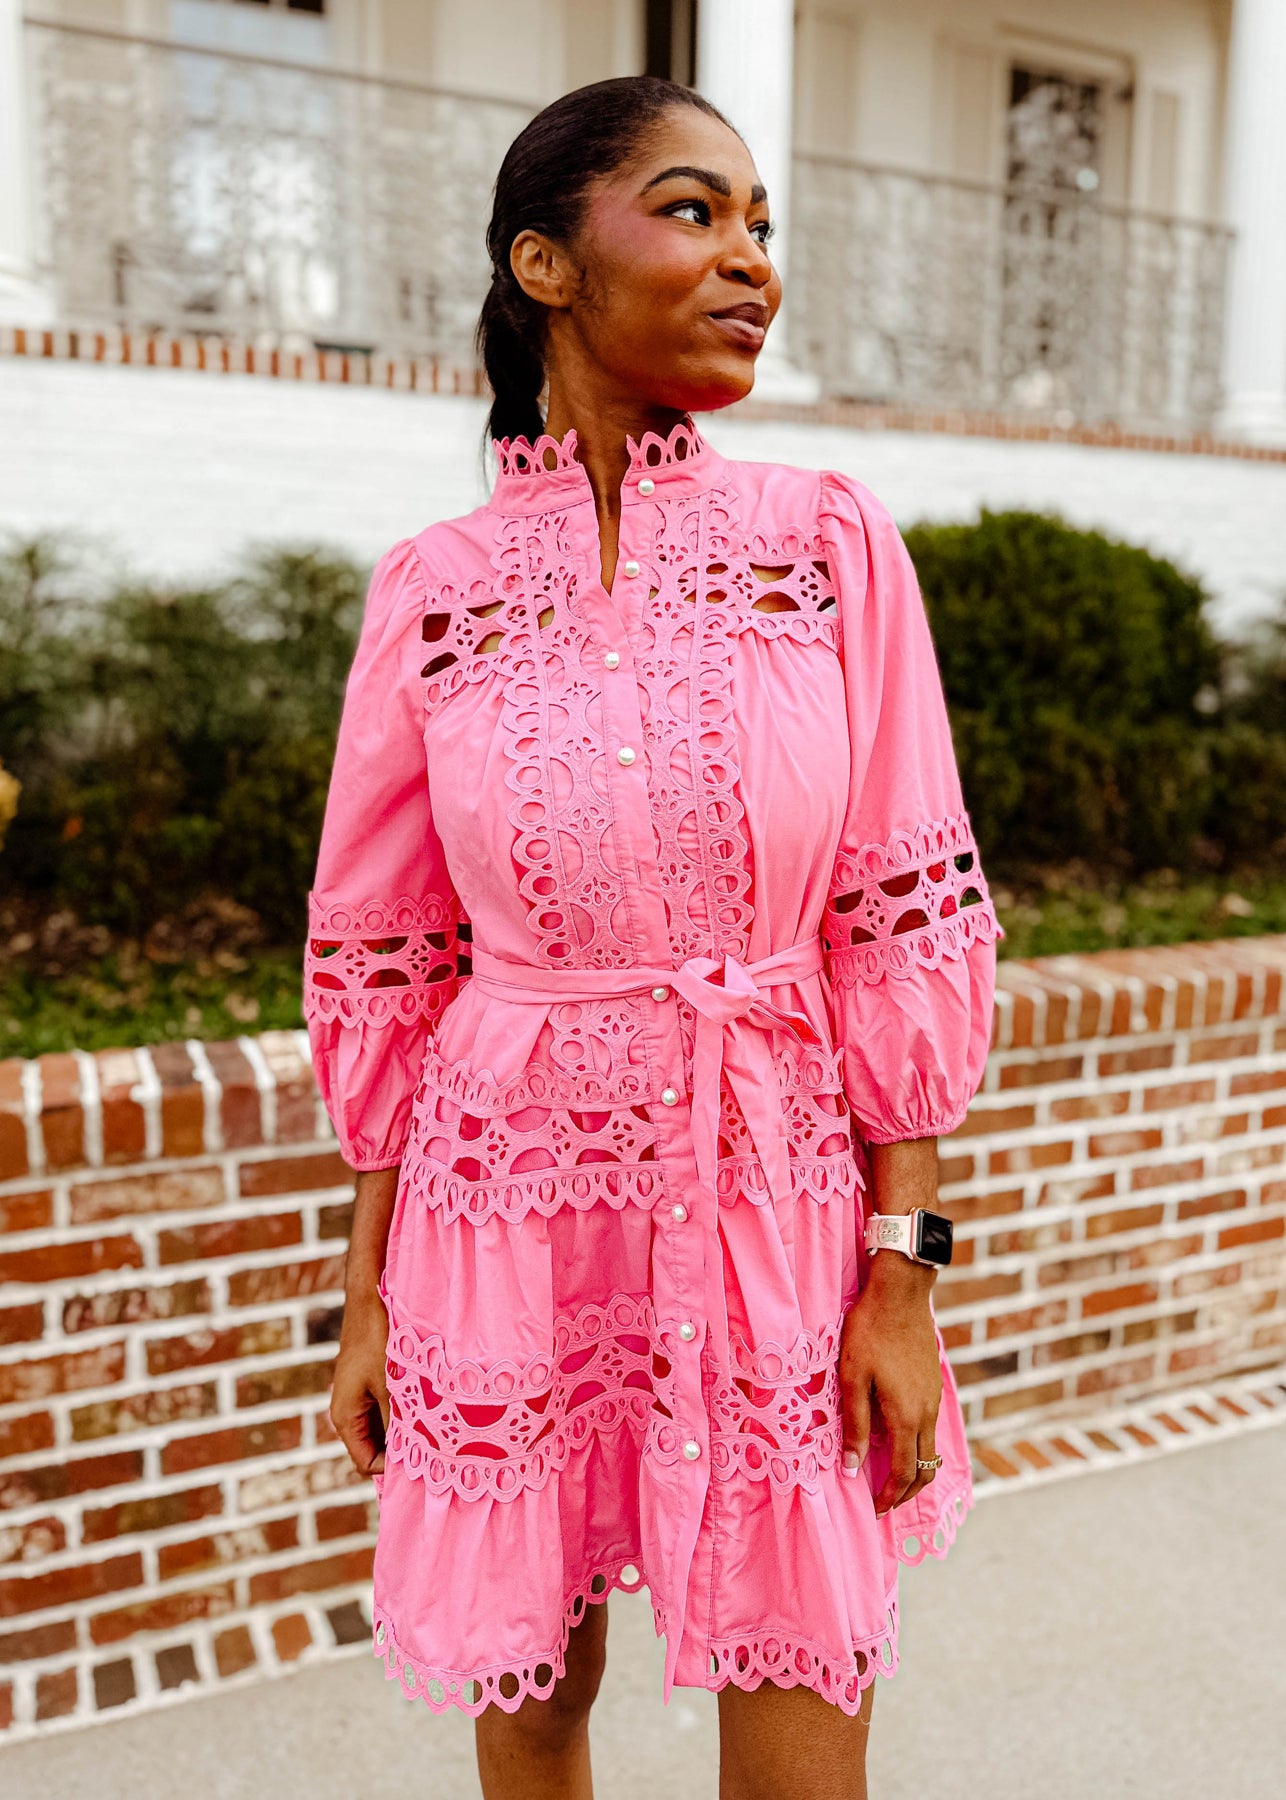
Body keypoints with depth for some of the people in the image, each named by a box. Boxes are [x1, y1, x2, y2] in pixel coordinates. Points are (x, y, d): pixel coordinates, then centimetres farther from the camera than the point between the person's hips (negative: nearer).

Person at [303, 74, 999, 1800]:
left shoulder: (834, 541, -2)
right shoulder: (434, 589, -2)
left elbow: (907, 922, -2)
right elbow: (382, 963, 3)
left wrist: (904, 1270, -5)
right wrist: (369, 1288, 6)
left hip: (777, 1203, 0)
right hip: (508, 1205, 1)